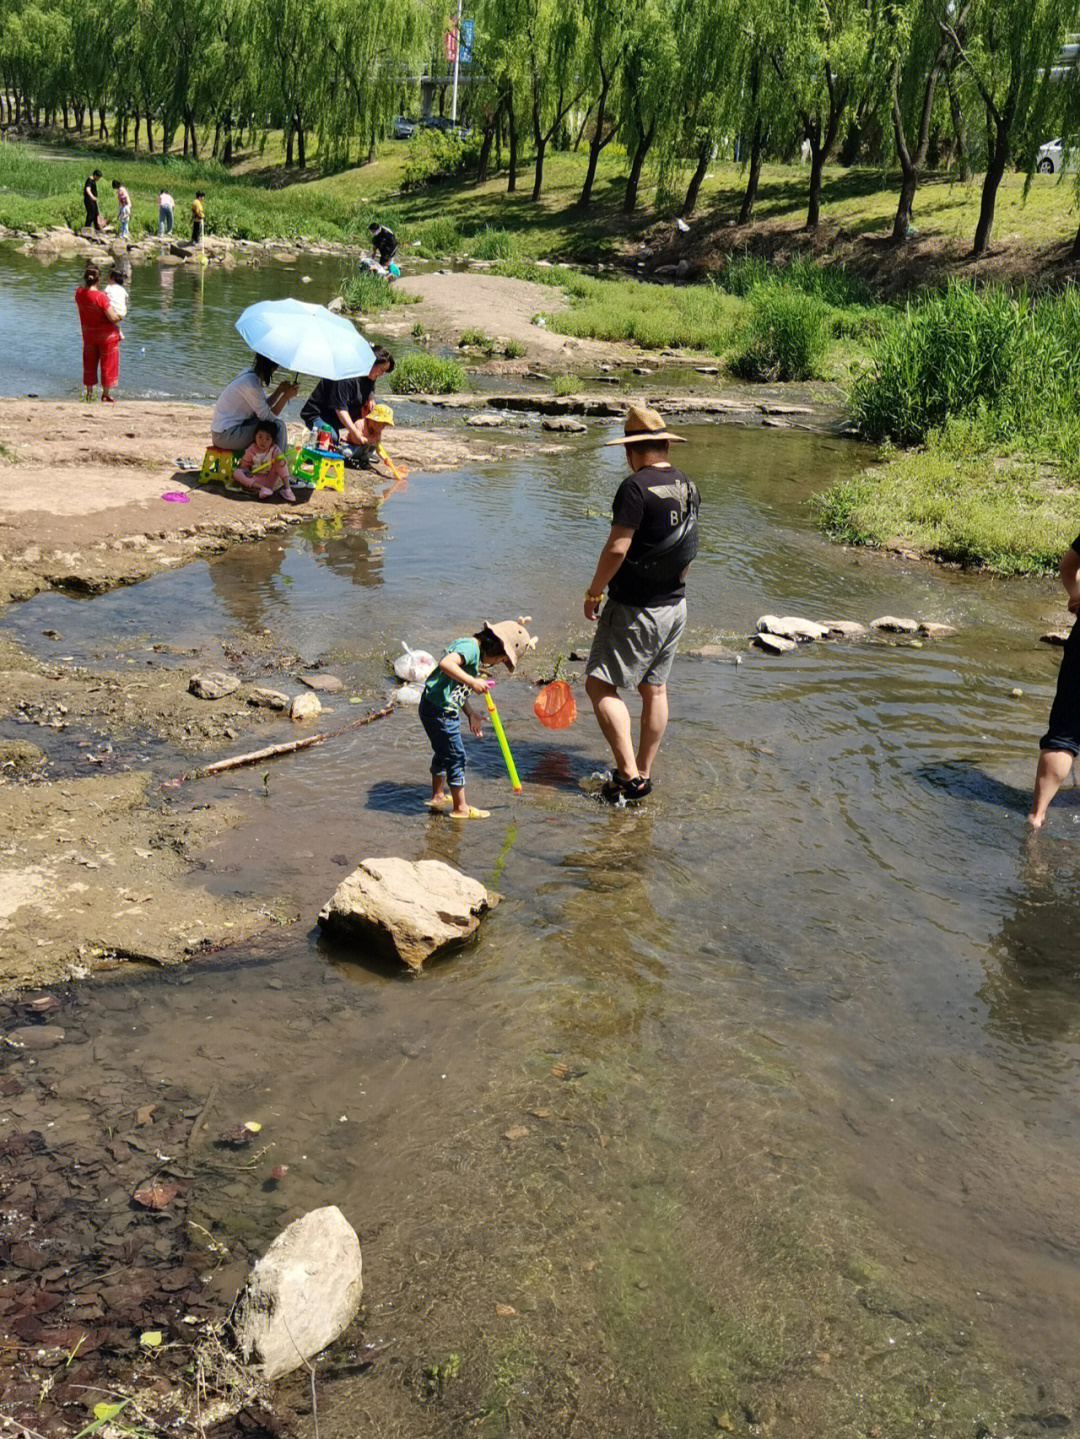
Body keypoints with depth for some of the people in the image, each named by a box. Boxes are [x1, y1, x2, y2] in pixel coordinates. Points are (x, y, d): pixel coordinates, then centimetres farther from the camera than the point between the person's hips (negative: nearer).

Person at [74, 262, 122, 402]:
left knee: (89, 364, 18)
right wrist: (119, 317, -1)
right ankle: (105, 394, 14)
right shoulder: (100, 296, -24)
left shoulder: (79, 292, -7)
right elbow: (112, 317, -23)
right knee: (107, 364, 9)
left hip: (88, 334, 5)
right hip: (106, 334, -5)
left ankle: (89, 391, 23)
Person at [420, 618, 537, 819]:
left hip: (444, 710, 10)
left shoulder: (474, 652, 14)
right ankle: (460, 808, 9)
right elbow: (446, 664, -36)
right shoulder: (470, 646, -17)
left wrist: (471, 715, 20)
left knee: (443, 753, 25)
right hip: (440, 710, -10)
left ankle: (438, 796, 41)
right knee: (456, 756, 0)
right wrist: (472, 682, -35)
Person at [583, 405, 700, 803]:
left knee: (601, 685, -3)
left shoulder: (636, 487, -19)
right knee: (654, 689, 16)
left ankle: (629, 775, -9)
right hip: (675, 606, 8)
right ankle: (644, 772, 25)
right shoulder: (687, 487, 7)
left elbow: (616, 549, -24)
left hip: (635, 610, -8)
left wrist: (593, 592, -11)